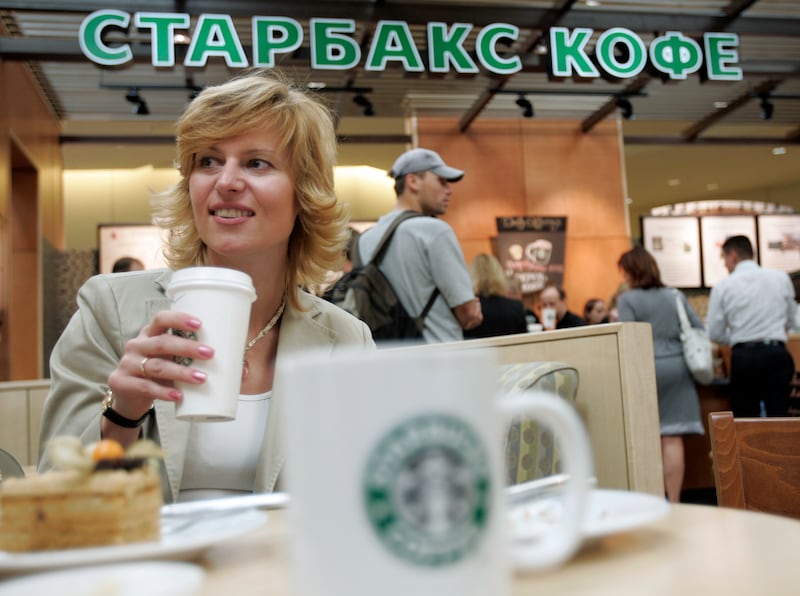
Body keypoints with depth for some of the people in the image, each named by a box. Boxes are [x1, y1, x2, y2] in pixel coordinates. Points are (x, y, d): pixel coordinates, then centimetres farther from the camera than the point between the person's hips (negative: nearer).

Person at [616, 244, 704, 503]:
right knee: (673, 438, 1)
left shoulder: (627, 299, -4)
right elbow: (699, 329, 8)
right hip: (677, 366, 3)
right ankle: (674, 501, 3)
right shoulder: (676, 295, 10)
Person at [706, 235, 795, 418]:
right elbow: (789, 322, 14)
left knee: (744, 420, 7)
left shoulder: (723, 287, -3)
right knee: (779, 415, 5)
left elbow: (715, 334, 1)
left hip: (743, 356, -1)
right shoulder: (781, 278, 4)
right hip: (776, 354, 1)